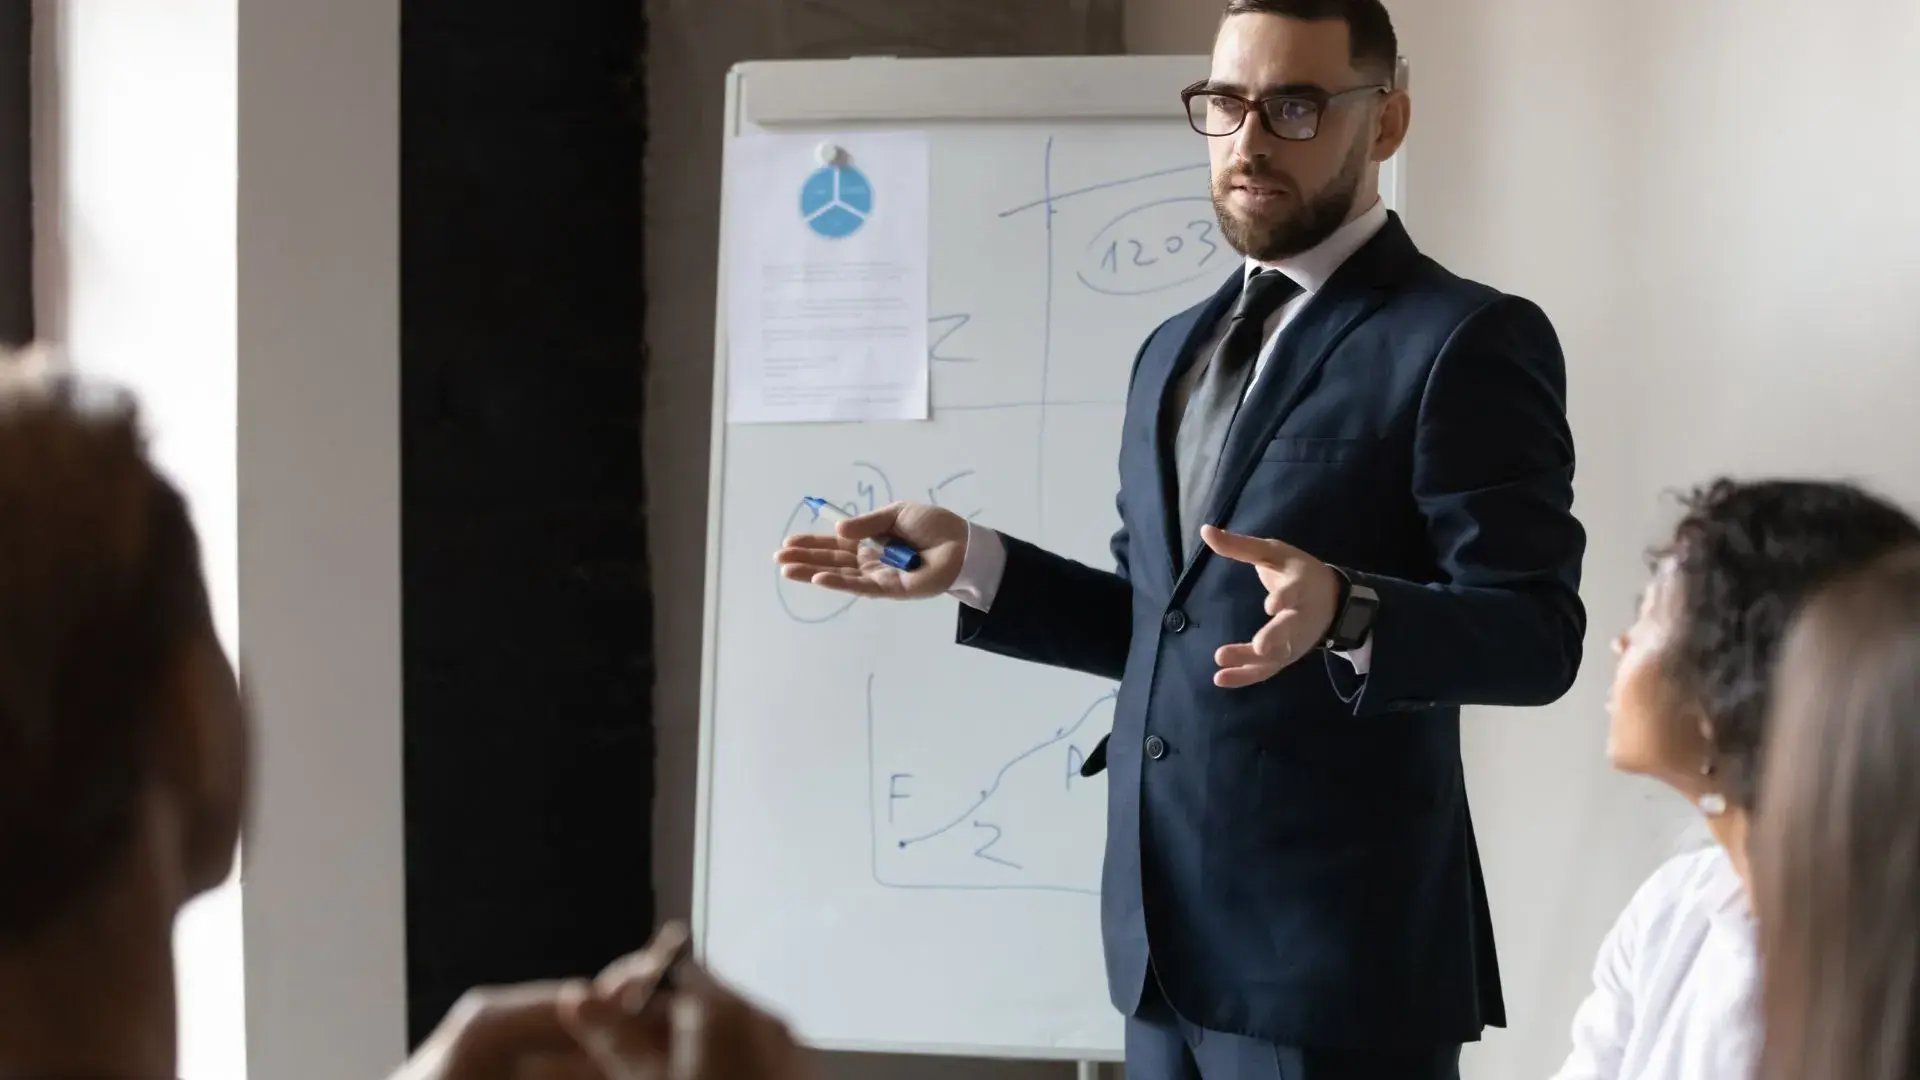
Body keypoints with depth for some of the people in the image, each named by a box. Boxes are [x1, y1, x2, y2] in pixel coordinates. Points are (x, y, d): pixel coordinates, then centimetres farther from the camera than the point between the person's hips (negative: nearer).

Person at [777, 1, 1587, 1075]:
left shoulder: (1468, 342, -8)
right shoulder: (1176, 349, 17)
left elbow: (1538, 636, -16)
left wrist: (1343, 612, -33)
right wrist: (973, 563, 8)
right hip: (1170, 943, 7)